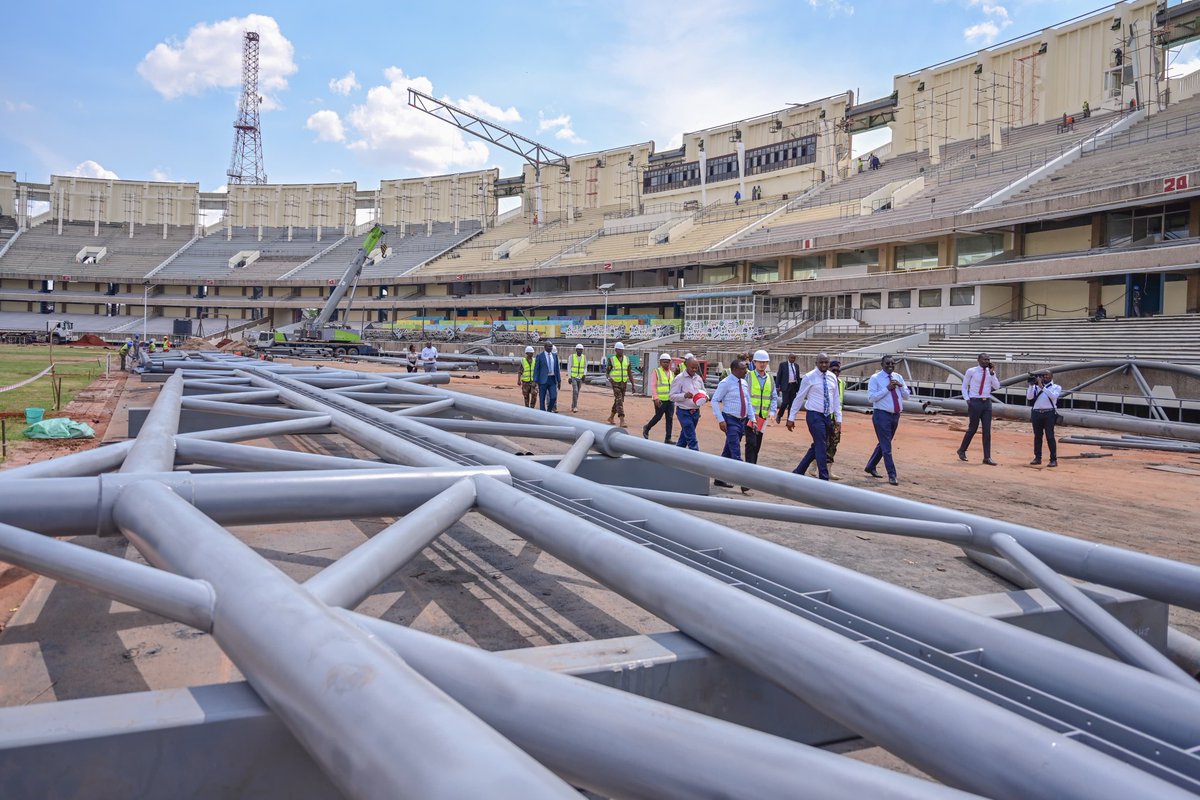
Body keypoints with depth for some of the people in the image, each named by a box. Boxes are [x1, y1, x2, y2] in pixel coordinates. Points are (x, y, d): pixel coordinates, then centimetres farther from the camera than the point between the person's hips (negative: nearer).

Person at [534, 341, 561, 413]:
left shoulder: (555, 356, 9)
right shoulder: (540, 356, -4)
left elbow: (557, 369, 13)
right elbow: (536, 369, -5)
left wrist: (559, 380, 10)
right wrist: (535, 381, -10)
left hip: (553, 379, 4)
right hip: (543, 380, -4)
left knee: (553, 397, -3)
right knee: (542, 399, 2)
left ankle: (549, 411, 19)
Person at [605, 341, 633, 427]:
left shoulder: (626, 359, 4)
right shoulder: (611, 360, -5)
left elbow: (629, 372, 7)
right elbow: (607, 371, 3)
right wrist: (609, 378, -19)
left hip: (624, 383, 4)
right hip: (615, 383, -4)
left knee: (618, 401, 14)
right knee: (619, 401, -16)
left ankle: (611, 417, 34)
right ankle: (622, 421, -20)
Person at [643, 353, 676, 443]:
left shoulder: (671, 373, 15)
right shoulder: (656, 372, -3)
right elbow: (653, 386, -9)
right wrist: (656, 398, -18)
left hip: (670, 400, 5)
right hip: (660, 400, -5)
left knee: (670, 418, 1)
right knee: (658, 417, 2)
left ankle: (668, 438, 5)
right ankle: (646, 428, 27)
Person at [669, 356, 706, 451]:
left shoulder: (698, 378, 8)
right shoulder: (679, 378, -9)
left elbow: (703, 392, 20)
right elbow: (672, 396, -11)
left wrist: (704, 396, -5)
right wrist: (685, 395, -27)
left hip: (696, 411, 6)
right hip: (684, 412, -6)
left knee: (684, 437, 17)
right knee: (692, 439, -10)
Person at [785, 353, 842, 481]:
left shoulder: (832, 377, 8)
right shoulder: (809, 377, -7)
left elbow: (836, 399, 13)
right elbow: (799, 397, -5)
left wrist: (838, 418, 9)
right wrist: (791, 418, -4)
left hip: (827, 416, 6)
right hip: (814, 415, -6)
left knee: (817, 447, 11)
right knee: (821, 447, -9)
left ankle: (798, 472, 24)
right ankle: (824, 480, -3)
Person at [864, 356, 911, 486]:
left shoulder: (898, 377, 10)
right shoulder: (875, 378, -7)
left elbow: (906, 395, 11)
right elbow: (870, 398, -14)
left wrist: (901, 386, -8)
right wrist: (887, 389, -20)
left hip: (895, 415, 7)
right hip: (882, 415, -6)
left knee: (883, 444, 17)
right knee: (886, 447, -6)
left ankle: (870, 467, 33)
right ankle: (892, 475, -3)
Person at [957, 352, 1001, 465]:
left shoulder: (991, 372, 7)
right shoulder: (971, 371, -3)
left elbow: (997, 387, -3)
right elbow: (964, 387, 3)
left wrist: (992, 373, -11)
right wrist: (967, 399, -8)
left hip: (987, 402, 4)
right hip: (975, 402, -4)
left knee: (987, 430, 1)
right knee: (973, 428, 1)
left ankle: (987, 457, 3)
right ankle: (962, 450, 22)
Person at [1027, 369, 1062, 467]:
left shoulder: (1056, 387, 9)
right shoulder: (1036, 386, 14)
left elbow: (1053, 396, -12)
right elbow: (1029, 397, 2)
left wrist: (1042, 386, -15)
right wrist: (1031, 385, -7)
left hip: (1049, 413, -3)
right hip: (1036, 413, 3)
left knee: (1050, 437, -5)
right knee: (1037, 436, 8)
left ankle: (1053, 459, -3)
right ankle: (1037, 458, 15)